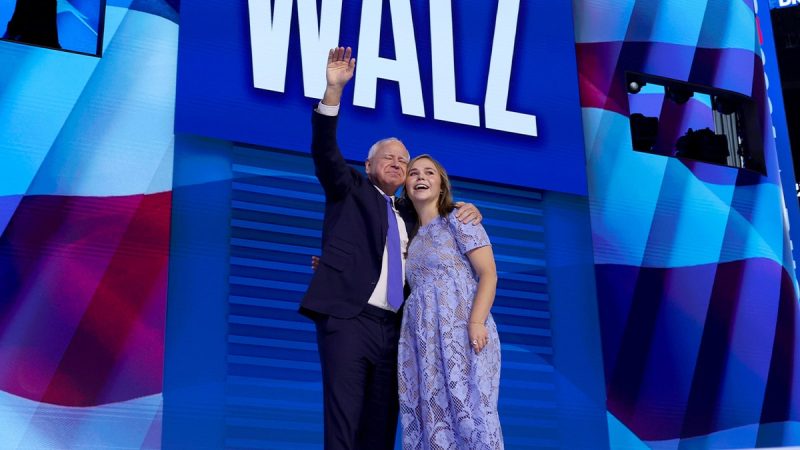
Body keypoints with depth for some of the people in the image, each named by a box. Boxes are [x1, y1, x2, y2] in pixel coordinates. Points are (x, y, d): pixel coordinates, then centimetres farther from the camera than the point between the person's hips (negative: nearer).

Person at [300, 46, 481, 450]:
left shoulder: (409, 215, 23)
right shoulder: (350, 189, 11)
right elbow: (324, 152, -5)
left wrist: (466, 213, 10)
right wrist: (334, 90, -18)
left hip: (392, 327, 5)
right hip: (347, 318, -5)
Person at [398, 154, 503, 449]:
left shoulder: (458, 220, 4)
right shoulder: (413, 238, 21)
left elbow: (488, 274, -4)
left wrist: (476, 322, -22)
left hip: (461, 332, -6)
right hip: (424, 340, 6)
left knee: (469, 413, -12)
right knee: (431, 418, 0)